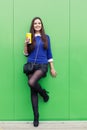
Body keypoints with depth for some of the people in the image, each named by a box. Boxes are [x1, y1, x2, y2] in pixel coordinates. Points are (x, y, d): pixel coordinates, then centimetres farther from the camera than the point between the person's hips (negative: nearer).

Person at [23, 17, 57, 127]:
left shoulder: (46, 37, 8)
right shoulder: (30, 37, 7)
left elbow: (49, 54, 9)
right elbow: (26, 54, 8)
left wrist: (52, 68, 7)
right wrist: (26, 44, -9)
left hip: (42, 65, -2)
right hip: (31, 65, 2)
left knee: (31, 83, -29)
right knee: (33, 91, 1)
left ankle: (44, 93, 4)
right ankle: (36, 117, 11)